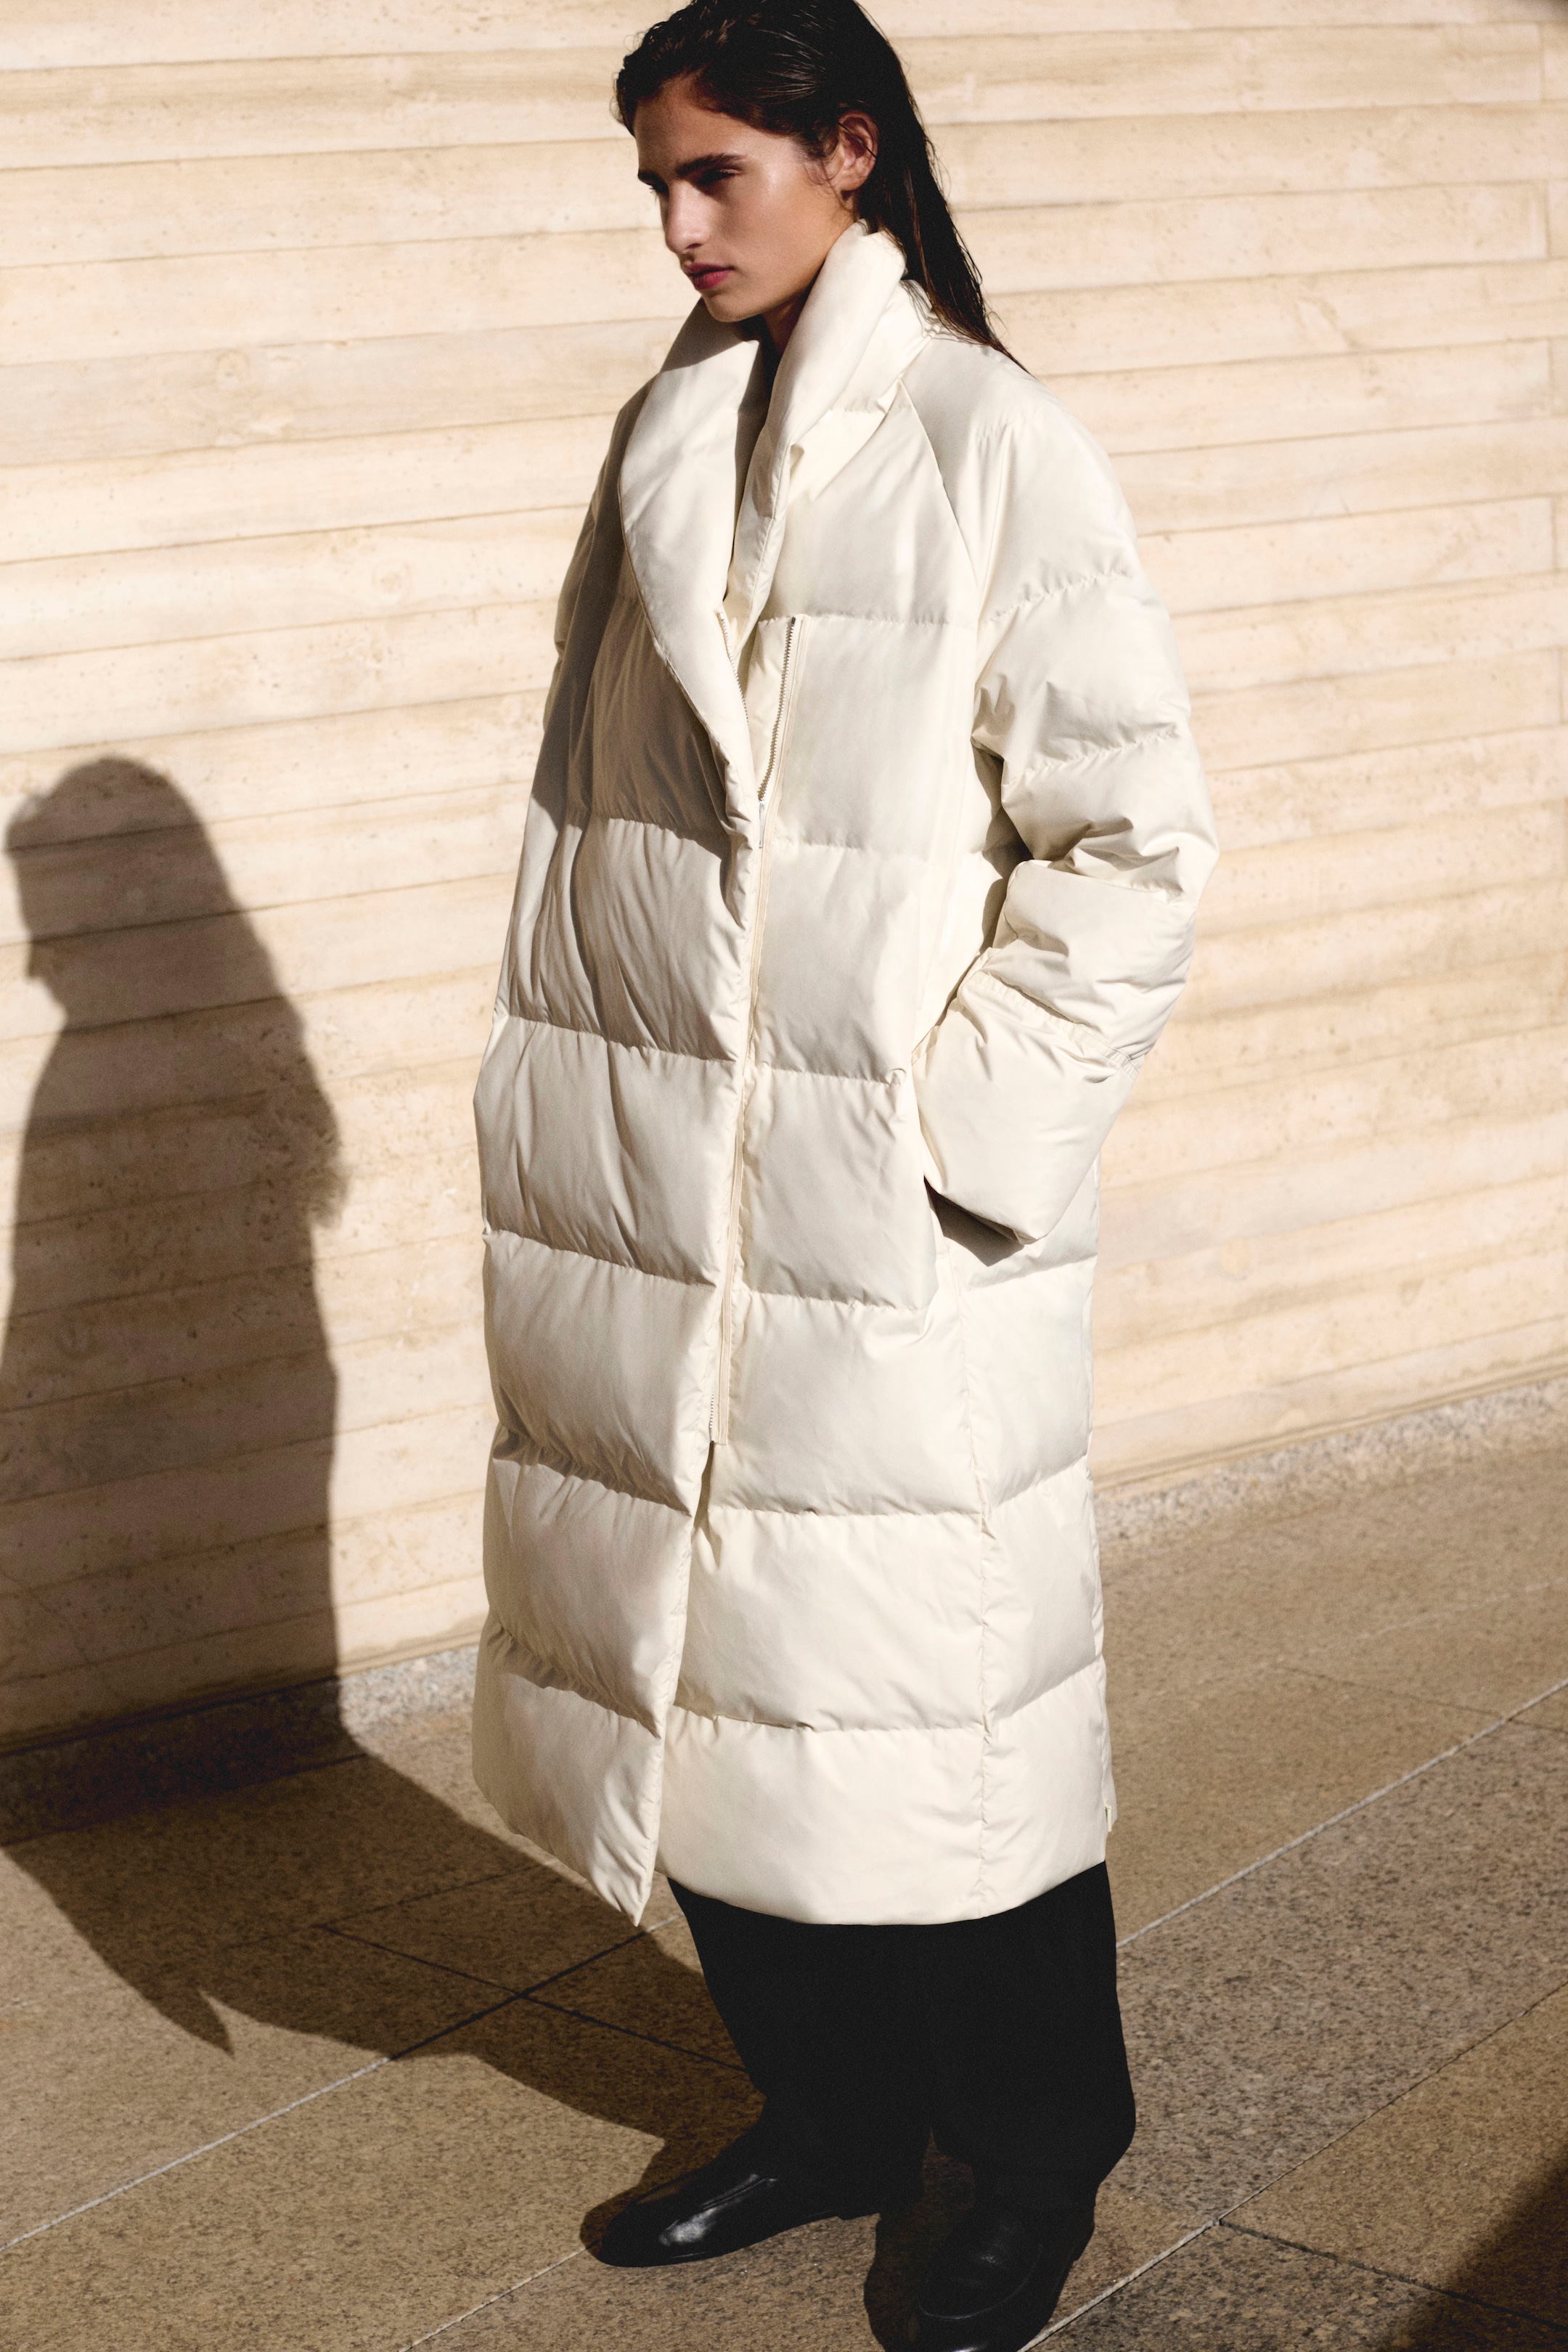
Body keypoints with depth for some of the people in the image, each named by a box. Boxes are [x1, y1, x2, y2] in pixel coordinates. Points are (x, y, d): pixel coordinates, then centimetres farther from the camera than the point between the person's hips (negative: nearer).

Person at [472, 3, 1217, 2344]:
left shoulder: (996, 452, -9)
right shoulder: (664, 442, 10)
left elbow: (1140, 838, -11)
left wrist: (967, 1131, -12)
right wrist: (571, 1134, 10)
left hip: (889, 1226, -6)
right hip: (659, 1188, 6)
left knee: (932, 1694, 3)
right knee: (709, 1673, 13)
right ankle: (832, 2114, 34)